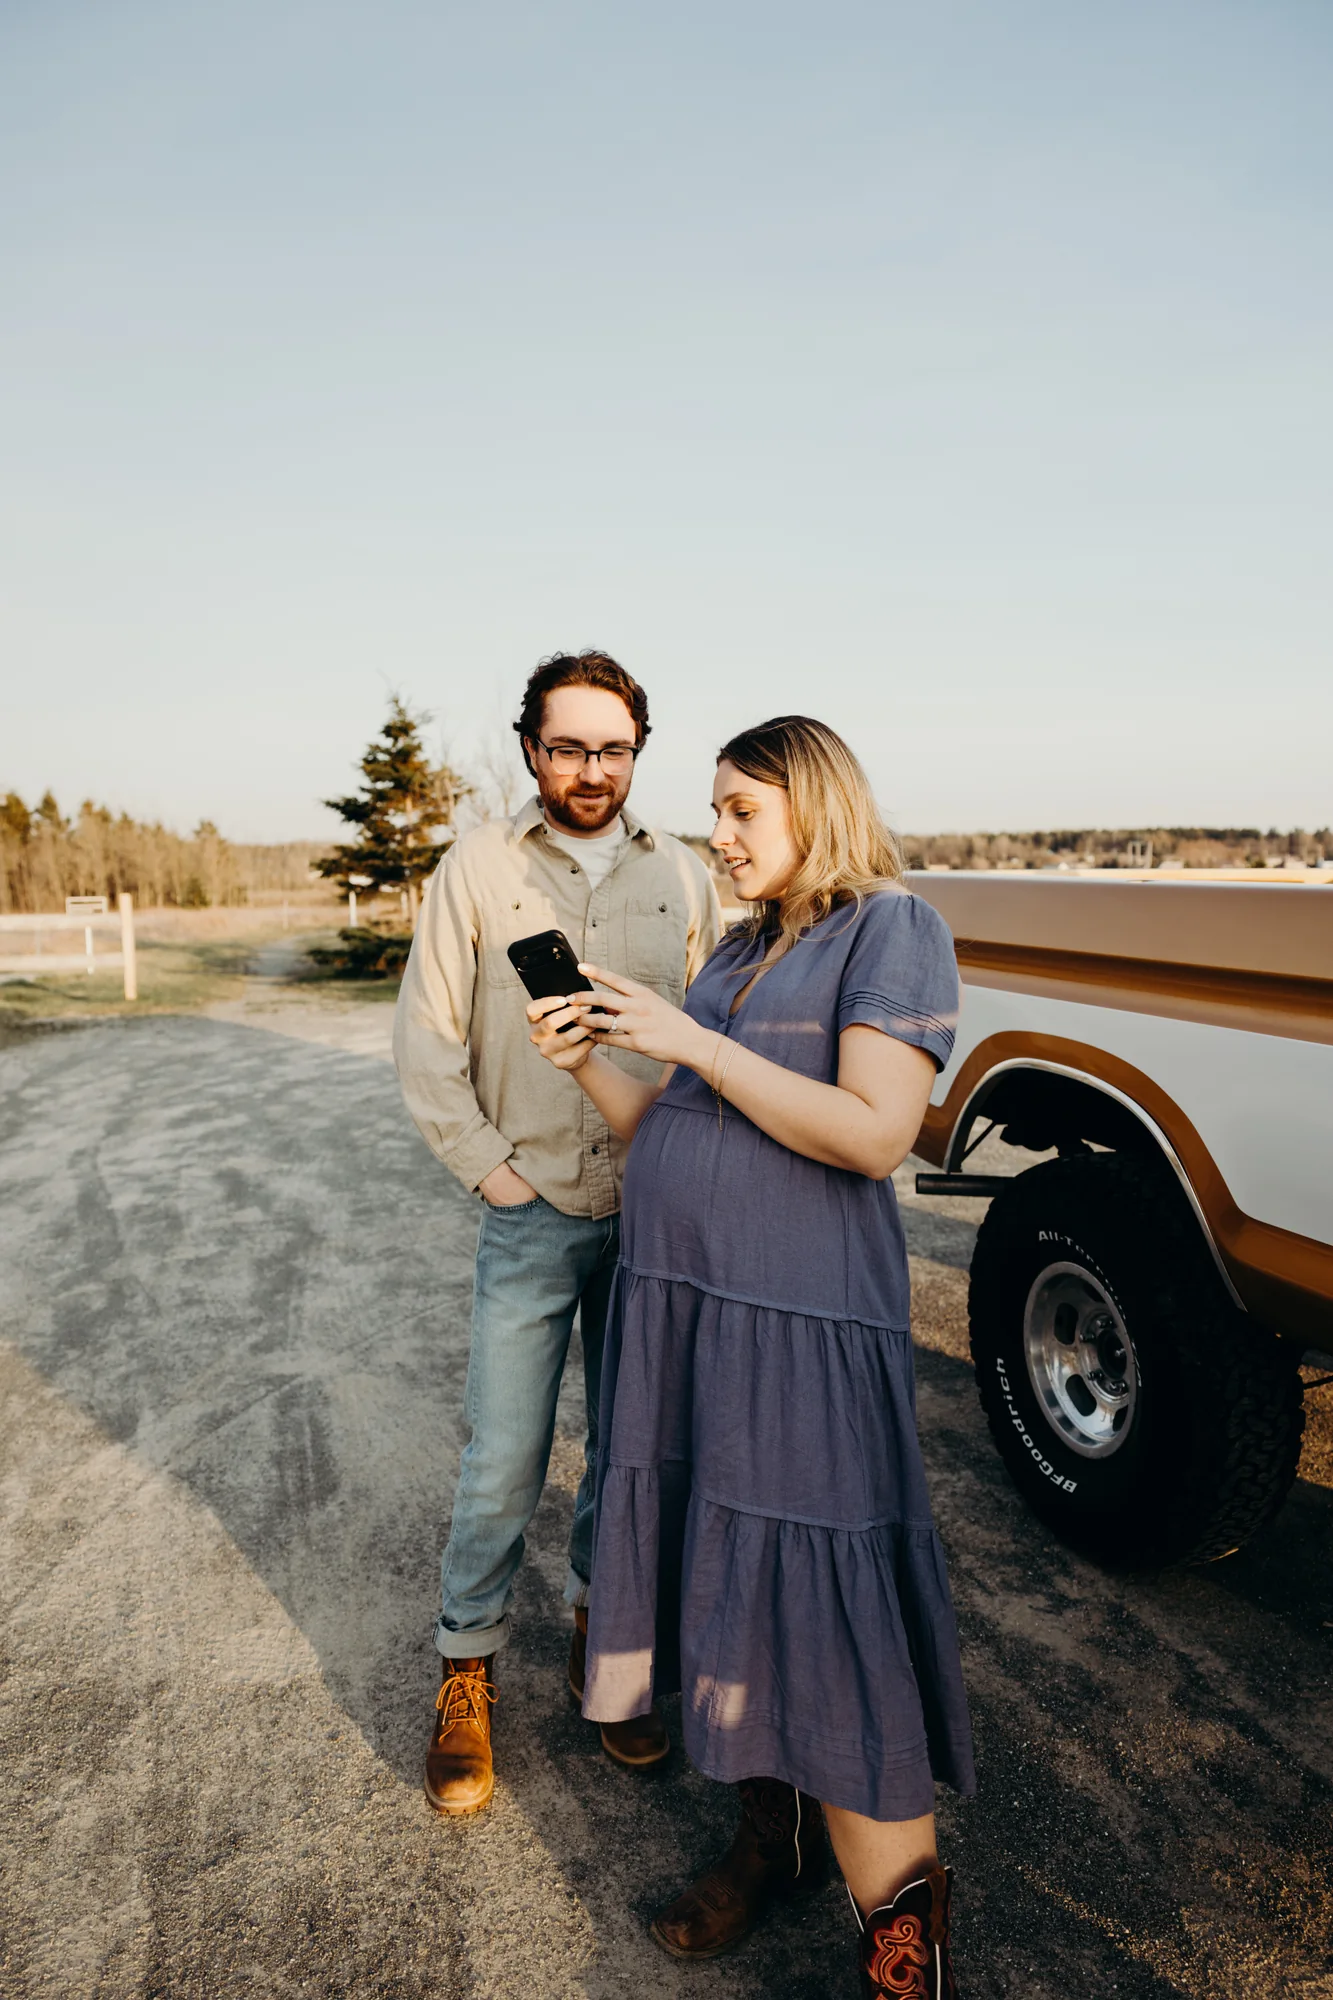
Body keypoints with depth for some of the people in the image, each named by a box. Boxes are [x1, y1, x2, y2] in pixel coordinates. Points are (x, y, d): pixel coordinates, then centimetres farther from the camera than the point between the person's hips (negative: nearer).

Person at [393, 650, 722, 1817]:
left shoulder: (684, 880, 4)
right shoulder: (477, 869, -1)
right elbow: (426, 1044, -1)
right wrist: (497, 1174, -6)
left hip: (652, 1218, 2)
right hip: (531, 1217, -2)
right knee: (503, 1467, 5)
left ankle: (601, 1642, 38)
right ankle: (468, 1675, 29)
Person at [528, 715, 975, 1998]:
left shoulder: (891, 930, -5)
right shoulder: (736, 952, 16)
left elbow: (875, 1134, -18)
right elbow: (668, 1139, 15)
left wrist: (691, 1042, -16)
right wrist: (587, 1063, -2)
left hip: (798, 1327, -7)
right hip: (672, 1309, 8)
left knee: (816, 1621, -1)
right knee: (719, 1590, 17)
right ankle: (773, 1840, 38)